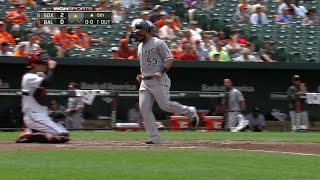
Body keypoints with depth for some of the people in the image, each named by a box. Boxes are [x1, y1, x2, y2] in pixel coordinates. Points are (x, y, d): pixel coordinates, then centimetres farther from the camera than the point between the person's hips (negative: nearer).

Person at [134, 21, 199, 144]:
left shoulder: (158, 43, -6)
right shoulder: (140, 46, 19)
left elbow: (170, 59, -12)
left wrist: (161, 71, -25)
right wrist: (141, 75, 15)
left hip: (159, 80, -8)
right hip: (145, 82, 8)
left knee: (165, 105, -14)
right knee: (144, 109, -4)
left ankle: (190, 112, 12)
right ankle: (155, 138, -2)